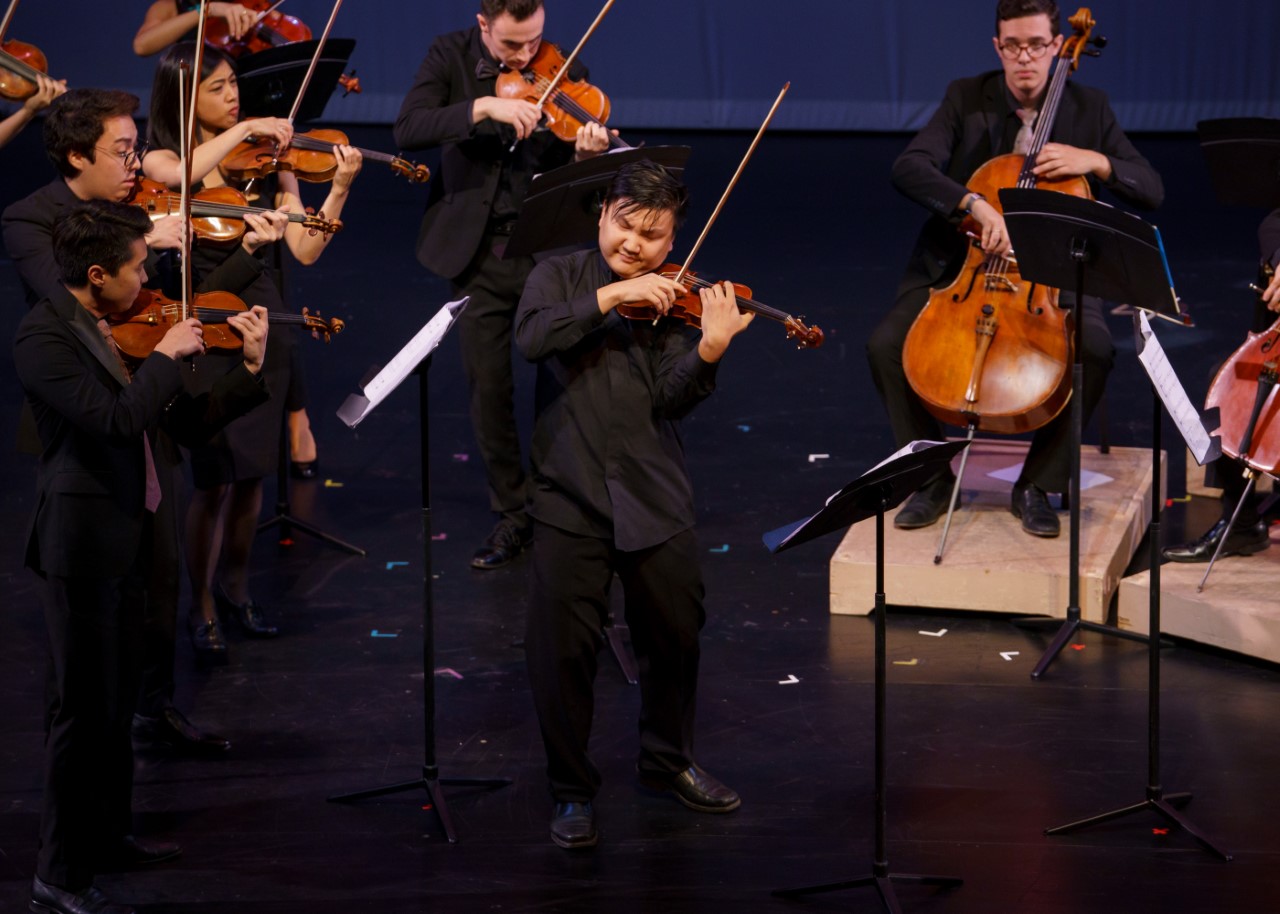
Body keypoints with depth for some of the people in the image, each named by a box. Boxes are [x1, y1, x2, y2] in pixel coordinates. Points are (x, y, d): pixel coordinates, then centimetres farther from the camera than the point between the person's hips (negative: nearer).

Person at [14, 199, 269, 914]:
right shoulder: (45, 337, -17)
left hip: (130, 537, 9)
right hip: (83, 541, -9)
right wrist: (166, 355, -16)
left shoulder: (123, 332, 9)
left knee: (118, 701, 20)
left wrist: (252, 369, 7)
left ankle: (110, 833, 36)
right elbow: (118, 419, -29)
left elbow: (187, 424, 14)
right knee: (83, 708, -5)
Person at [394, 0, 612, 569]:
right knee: (489, 391, 7)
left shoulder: (561, 70, -4)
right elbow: (408, 131, -19)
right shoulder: (451, 58, -3)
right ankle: (513, 515, 22)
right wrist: (483, 106, -30)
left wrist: (588, 153, -29)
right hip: (478, 251, 1)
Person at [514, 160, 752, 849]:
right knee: (562, 649, -3)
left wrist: (710, 350, -28)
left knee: (676, 635, 12)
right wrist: (611, 296, -23)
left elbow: (671, 400, -10)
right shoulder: (559, 277, 3)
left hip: (655, 499, 2)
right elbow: (533, 338, -17)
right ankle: (572, 789, 14)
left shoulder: (673, 301, 3)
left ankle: (667, 760, 36)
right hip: (570, 496, -2)